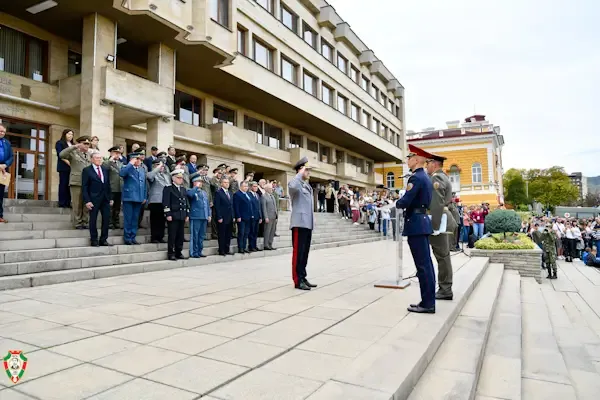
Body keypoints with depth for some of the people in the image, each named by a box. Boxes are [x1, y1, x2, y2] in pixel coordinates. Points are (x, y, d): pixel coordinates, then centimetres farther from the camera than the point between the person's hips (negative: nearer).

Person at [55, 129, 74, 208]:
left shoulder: (73, 144, 21)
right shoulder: (60, 143, 4)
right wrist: (69, 163, -19)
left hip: (72, 167, 5)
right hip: (64, 167, -5)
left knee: (69, 185, 1)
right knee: (63, 184, -5)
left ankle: (68, 203, 3)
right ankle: (62, 203, -3)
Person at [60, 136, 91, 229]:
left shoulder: (89, 155, 15)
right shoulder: (73, 153, 0)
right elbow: (61, 155, -18)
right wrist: (74, 146, -21)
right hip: (76, 183, -4)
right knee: (77, 205, 0)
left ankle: (84, 223, 15)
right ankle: (77, 223, 9)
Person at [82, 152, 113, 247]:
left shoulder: (105, 170, 12)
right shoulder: (87, 170, -2)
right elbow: (84, 187, -6)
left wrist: (110, 198, 9)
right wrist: (87, 201, -13)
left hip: (105, 199, 4)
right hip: (94, 199, -4)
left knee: (106, 219, 3)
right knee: (93, 220, 3)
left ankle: (103, 240, 13)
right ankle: (94, 240, 13)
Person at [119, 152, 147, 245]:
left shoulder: (142, 170, 15)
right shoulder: (127, 168, -3)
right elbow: (121, 173, -28)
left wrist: (145, 197, 12)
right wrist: (131, 164, -21)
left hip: (139, 198, 6)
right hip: (129, 197, -6)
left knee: (135, 219, 10)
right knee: (128, 219, -1)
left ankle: (133, 237, 17)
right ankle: (127, 238, 8)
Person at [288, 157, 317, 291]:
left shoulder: (308, 186, 20)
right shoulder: (296, 183, -7)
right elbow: (292, 187, -34)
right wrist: (300, 173, -20)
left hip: (308, 223, 9)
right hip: (299, 223, -9)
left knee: (305, 252, 11)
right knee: (298, 252, -5)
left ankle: (303, 278, 18)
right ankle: (297, 280, -1)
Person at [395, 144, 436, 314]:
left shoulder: (416, 177, -14)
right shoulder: (425, 177, 17)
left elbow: (405, 202, -21)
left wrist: (397, 203, -1)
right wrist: (403, 202, 11)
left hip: (415, 223, -10)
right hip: (422, 221, 10)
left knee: (422, 265, -6)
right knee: (426, 263, 11)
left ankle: (427, 303, 0)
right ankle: (428, 300, 18)